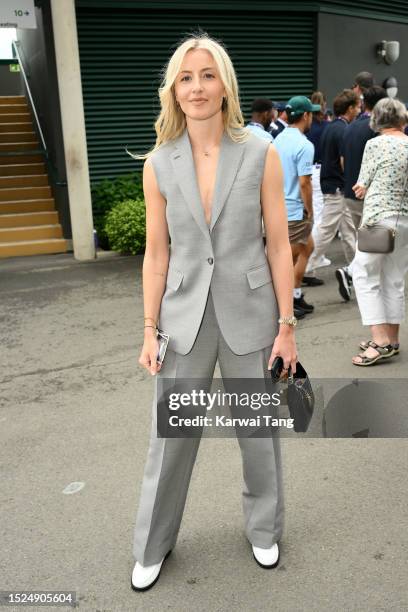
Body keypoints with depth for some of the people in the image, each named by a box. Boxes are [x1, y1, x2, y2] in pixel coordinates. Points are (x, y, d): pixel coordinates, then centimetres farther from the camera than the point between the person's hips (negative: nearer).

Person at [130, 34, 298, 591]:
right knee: (170, 436, 10)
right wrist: (150, 330, 1)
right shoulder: (159, 164, -1)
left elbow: (279, 245, -4)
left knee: (260, 431, 14)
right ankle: (153, 546, 33)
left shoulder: (261, 154, -6)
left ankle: (264, 530, 40)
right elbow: (156, 253, 3)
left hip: (249, 314, -1)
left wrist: (287, 325, -5)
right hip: (185, 315, 1)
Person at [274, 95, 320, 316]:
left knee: (307, 247, 21)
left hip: (278, 205, 9)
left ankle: (296, 296, 26)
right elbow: (304, 183, -21)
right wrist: (310, 211, -10)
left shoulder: (279, 139, 9)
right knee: (286, 258, 2)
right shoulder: (304, 145, -17)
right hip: (294, 209, -9)